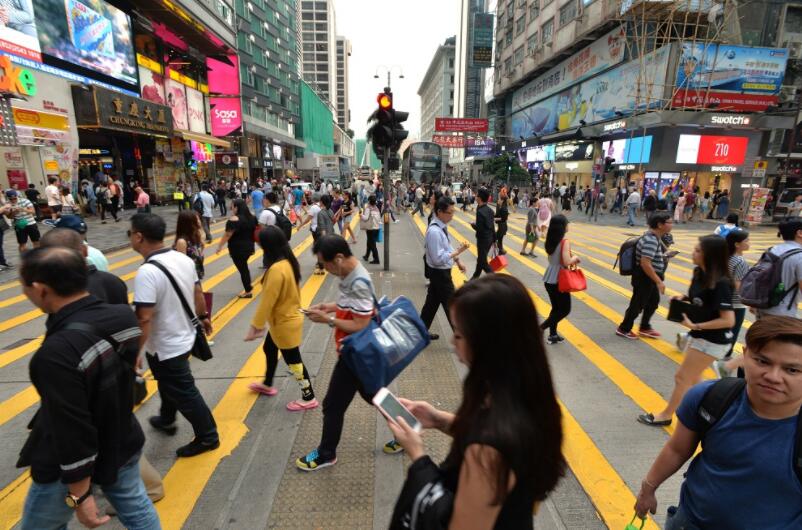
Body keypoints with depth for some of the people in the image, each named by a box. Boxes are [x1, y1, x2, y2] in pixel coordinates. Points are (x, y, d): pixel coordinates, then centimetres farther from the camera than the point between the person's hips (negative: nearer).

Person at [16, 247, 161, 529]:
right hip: (123, 444, 6)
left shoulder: (57, 352, -34)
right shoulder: (124, 316, -13)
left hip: (67, 467, -6)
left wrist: (79, 495, -16)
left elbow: (72, 432, -27)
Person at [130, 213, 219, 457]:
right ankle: (166, 420, 53)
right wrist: (203, 316, 23)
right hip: (184, 337, 9)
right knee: (169, 384, 30)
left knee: (184, 393, 9)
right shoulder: (184, 259, -4)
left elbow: (144, 319, -31)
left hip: (165, 347, -8)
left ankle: (208, 437, 26)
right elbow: (197, 292, 8)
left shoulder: (147, 272, -29)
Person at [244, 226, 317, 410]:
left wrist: (255, 326, -15)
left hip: (285, 323, -10)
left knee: (293, 361, 7)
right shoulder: (289, 262, -1)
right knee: (269, 349, 28)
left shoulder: (277, 269, -30)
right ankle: (267, 385, 50)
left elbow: (267, 301, -25)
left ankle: (309, 398, 23)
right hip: (286, 317, 10)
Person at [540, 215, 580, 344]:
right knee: (565, 309, 7)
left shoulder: (550, 240, 5)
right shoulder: (565, 242, -18)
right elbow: (566, 262, -25)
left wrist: (571, 259, 11)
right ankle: (541, 328, -2)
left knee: (556, 308, 18)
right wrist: (575, 258, -5)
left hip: (548, 279, 8)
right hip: (558, 281, -7)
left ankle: (553, 335, 22)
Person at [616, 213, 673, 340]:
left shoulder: (655, 237, 6)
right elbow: (645, 263, -33)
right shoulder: (651, 240, -27)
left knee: (653, 302, 21)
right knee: (637, 304, 3)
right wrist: (659, 281, -29)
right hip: (644, 277, -10)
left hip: (650, 277, 10)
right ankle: (624, 329, 20)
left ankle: (645, 328, 37)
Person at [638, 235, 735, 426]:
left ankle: (666, 415, 19)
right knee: (692, 377, 19)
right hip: (700, 336, 9)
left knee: (682, 377, 3)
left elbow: (728, 320, -27)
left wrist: (695, 326, -23)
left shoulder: (720, 284, -26)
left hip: (712, 341, -8)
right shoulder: (700, 273, -1)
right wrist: (684, 299, -3)